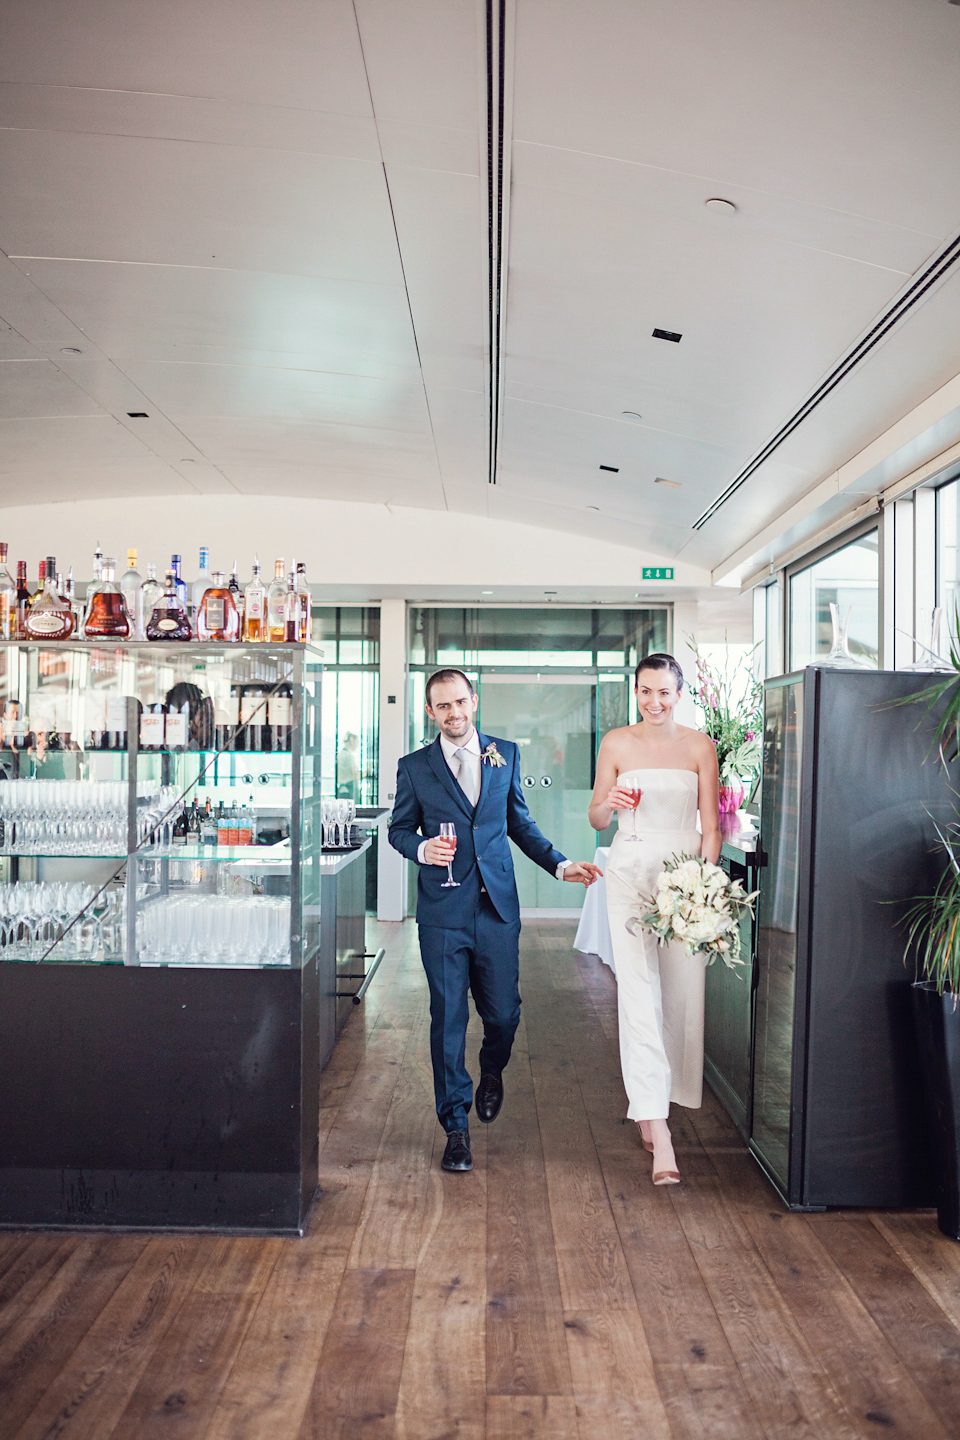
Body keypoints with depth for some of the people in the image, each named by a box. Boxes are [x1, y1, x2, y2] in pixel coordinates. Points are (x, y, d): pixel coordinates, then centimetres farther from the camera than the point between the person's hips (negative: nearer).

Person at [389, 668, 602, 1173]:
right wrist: (421, 848, -11)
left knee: (503, 1013, 7)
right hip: (442, 910, -1)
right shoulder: (414, 767, 3)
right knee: (447, 1021, 3)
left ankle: (492, 1073, 42)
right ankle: (455, 1127, 20)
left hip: (497, 906, 2)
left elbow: (520, 824, 14)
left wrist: (560, 864, 5)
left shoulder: (505, 754, 8)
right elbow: (398, 829, 11)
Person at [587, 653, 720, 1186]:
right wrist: (611, 803, -13)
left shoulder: (700, 745, 5)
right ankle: (657, 1130, -7)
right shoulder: (617, 743, 5)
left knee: (682, 992, 4)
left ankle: (651, 1102, 28)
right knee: (639, 993, -9)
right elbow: (597, 820, 9)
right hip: (630, 873, -1)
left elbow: (711, 825, 3)